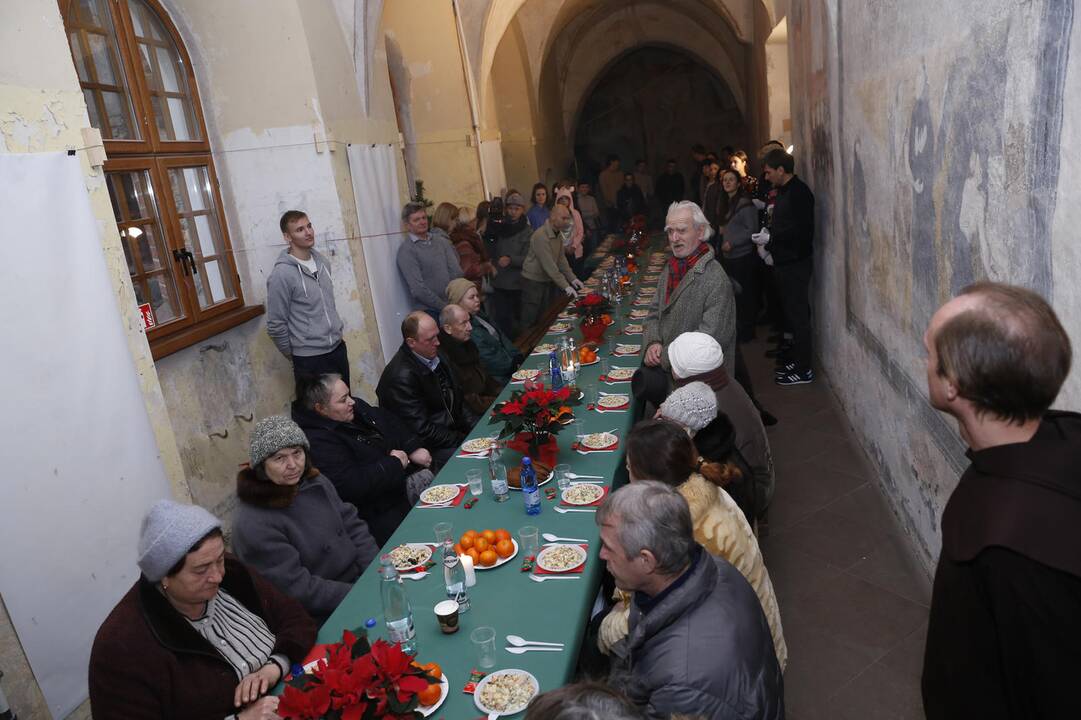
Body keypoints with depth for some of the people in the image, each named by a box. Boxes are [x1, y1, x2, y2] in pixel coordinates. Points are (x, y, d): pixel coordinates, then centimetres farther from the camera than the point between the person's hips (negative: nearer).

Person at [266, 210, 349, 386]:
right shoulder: (282, 274, -17)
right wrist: (294, 355, -1)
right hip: (310, 359, -6)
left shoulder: (322, 261, 5)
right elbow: (275, 325, -12)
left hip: (338, 348, 7)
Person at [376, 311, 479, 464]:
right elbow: (422, 430, -21)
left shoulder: (435, 355, 2)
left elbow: (457, 396, 13)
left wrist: (476, 427, 0)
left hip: (453, 428, 8)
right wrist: (462, 440, -17)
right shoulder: (402, 376, -24)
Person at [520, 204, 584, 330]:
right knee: (530, 321, -1)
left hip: (548, 281, 9)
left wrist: (572, 278, -2)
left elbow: (561, 258, 8)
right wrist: (565, 286, -28)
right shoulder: (541, 236, -25)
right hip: (533, 281, -9)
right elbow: (549, 265, -28)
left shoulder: (558, 234, 4)